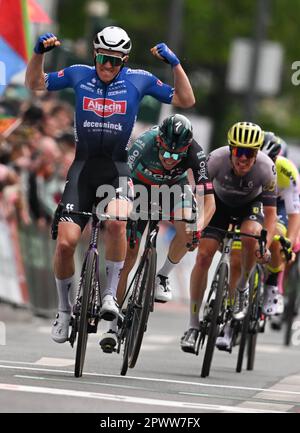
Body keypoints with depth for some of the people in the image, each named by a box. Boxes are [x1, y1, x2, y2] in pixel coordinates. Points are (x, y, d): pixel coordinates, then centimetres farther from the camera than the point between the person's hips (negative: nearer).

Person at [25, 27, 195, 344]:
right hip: (83, 165, 2)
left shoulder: (139, 80, -1)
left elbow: (186, 100, 0)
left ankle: (110, 294, -16)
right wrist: (39, 52, -8)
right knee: (65, 242, -9)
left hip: (117, 167, -1)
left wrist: (174, 63, -13)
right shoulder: (78, 75, 1)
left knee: (117, 221, -33)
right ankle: (64, 311, 12)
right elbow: (34, 84, 10)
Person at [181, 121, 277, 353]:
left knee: (250, 235, -34)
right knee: (203, 256, -14)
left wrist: (265, 246, -40)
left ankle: (242, 286, -5)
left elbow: (270, 214, -26)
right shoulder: (216, 160, -33)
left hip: (251, 205, -1)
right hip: (221, 203, 1)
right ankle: (193, 326, -5)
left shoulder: (266, 169, -31)